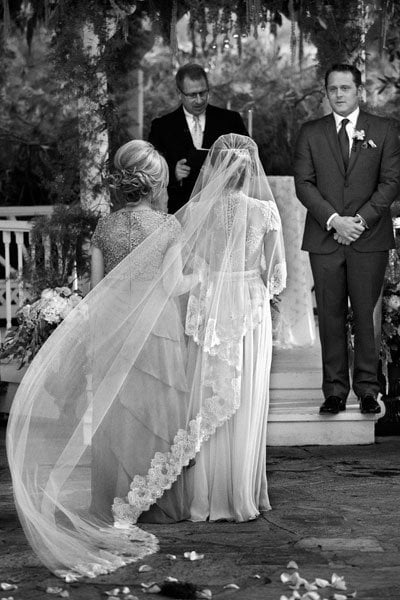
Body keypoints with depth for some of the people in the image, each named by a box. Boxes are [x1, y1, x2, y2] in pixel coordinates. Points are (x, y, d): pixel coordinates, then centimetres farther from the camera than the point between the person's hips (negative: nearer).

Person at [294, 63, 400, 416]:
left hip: (370, 238, -1)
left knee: (366, 314, -1)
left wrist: (361, 220, -11)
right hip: (324, 238, 1)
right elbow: (303, 184, 2)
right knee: (331, 316, 1)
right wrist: (334, 220, -11)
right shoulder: (311, 134, 10)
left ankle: (367, 387, 6)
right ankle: (335, 390, 6)